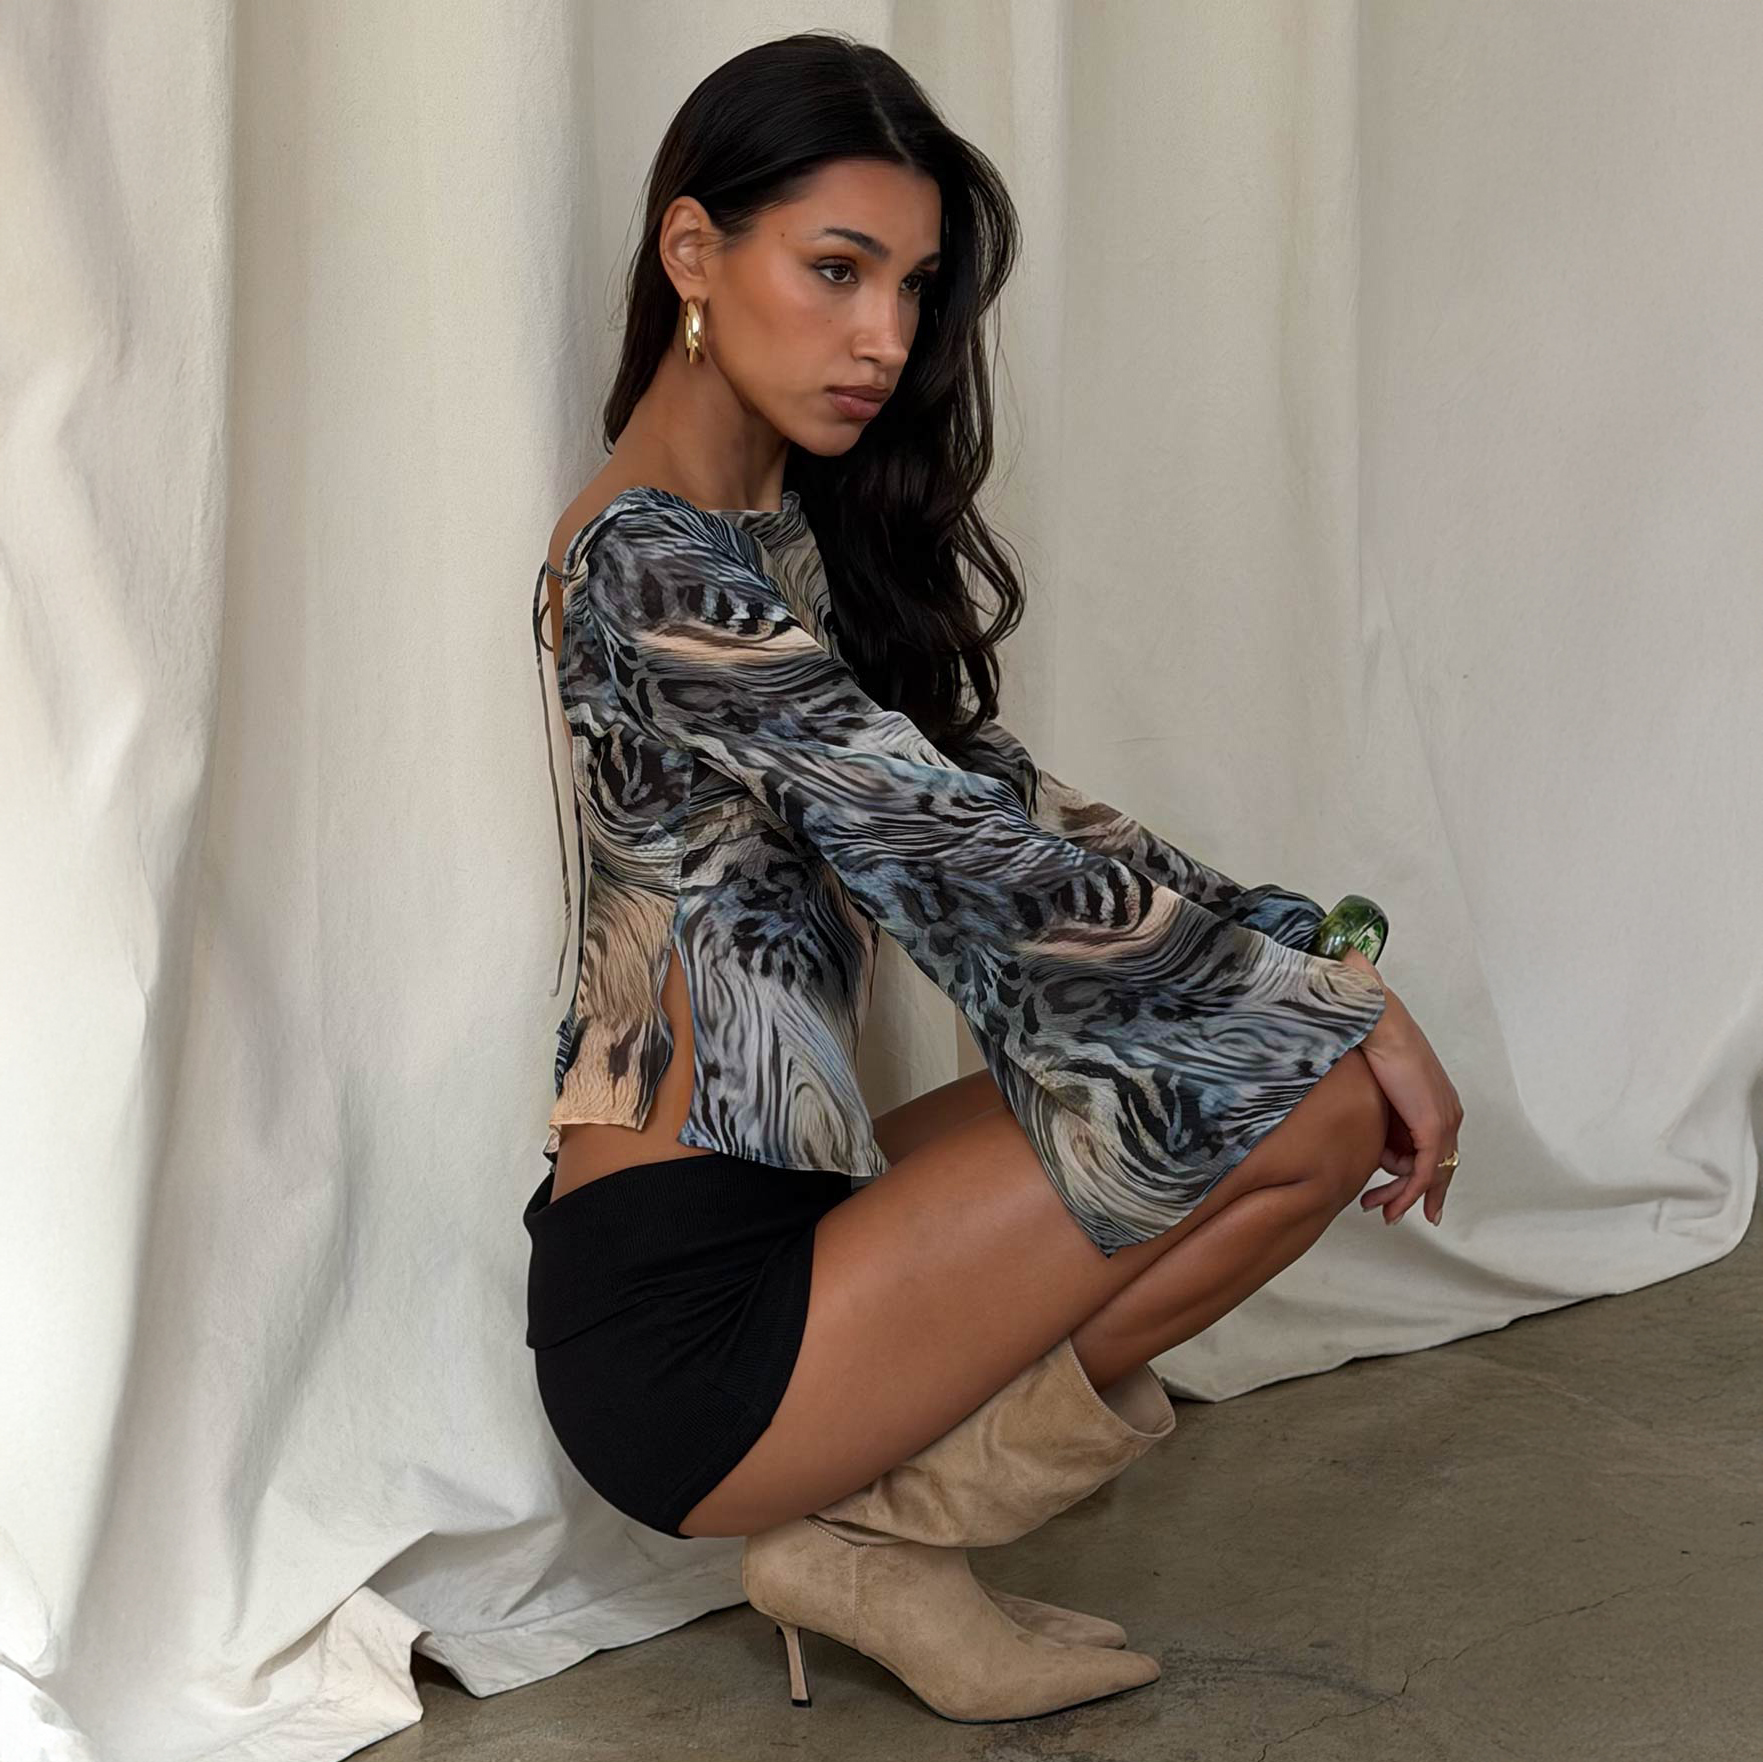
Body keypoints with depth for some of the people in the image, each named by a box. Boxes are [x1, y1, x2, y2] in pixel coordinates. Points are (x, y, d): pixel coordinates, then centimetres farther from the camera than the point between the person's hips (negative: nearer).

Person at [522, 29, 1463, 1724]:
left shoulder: (790, 531, 13)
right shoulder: (657, 566, -18)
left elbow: (996, 802, 14)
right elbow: (982, 867, -19)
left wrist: (1299, 945, 4)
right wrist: (1332, 998, -8)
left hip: (765, 1229, 10)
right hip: (679, 1328, -10)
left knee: (1299, 1023, 11)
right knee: (1307, 1093, -15)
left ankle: (869, 1514, 6)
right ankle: (890, 1534, -2)